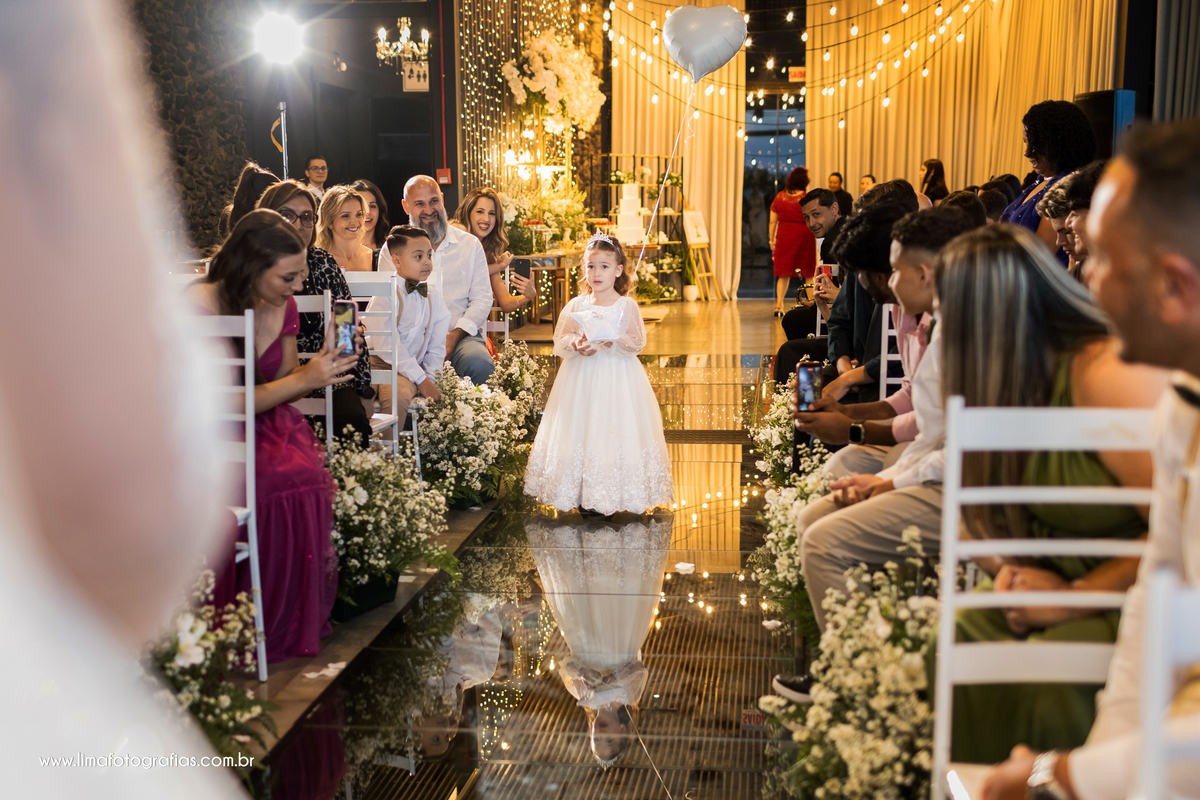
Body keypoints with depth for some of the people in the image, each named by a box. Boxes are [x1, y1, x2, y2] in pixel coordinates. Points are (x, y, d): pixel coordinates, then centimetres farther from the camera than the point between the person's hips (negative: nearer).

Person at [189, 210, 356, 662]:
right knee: (288, 482, -31)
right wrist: (305, 379, -21)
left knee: (314, 473, -24)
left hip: (268, 428, 6)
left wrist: (324, 367, -9)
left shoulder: (282, 306, 5)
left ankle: (298, 624, -9)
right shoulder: (201, 306, -17)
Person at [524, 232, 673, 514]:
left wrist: (613, 341, -22)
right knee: (579, 430, 0)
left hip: (618, 377, -2)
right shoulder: (576, 305, 6)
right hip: (582, 377, 3)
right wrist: (576, 344, -16)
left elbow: (637, 342, -5)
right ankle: (583, 496, 7)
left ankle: (612, 496, 2)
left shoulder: (626, 305, -1)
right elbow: (561, 339, 4)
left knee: (615, 431, -5)